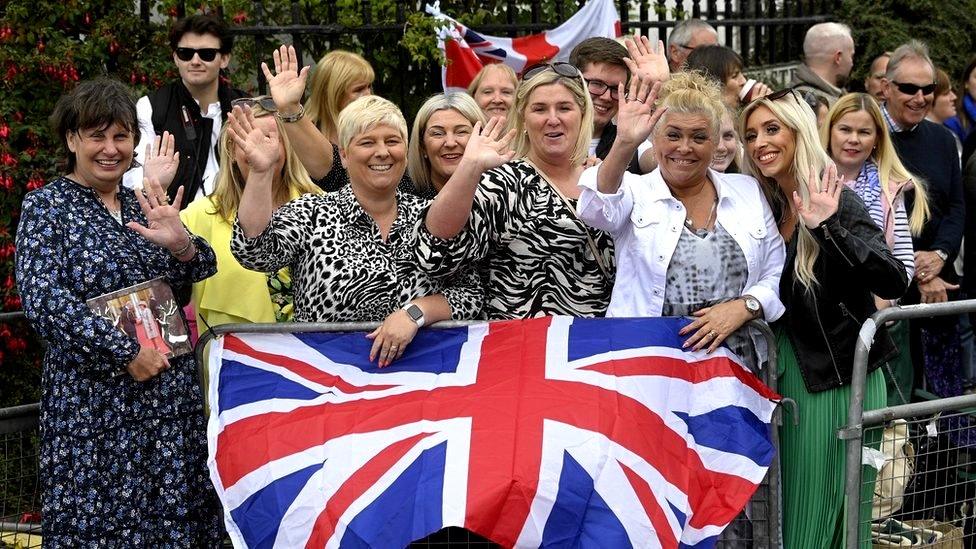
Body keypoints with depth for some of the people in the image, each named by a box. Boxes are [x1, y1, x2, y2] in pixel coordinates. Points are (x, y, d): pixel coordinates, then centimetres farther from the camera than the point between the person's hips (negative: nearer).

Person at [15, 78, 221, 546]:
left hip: (171, 392, 5)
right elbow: (42, 298, -13)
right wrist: (125, 351, -17)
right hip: (94, 398, -5)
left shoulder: (140, 206, 13)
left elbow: (202, 268, 5)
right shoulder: (46, 206, -3)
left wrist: (180, 244, -19)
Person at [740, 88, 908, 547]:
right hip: (785, 374, 6)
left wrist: (826, 227, -33)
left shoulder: (837, 202, -13)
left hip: (836, 382, -6)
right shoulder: (768, 207, 6)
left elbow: (894, 283, -25)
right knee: (785, 510, 12)